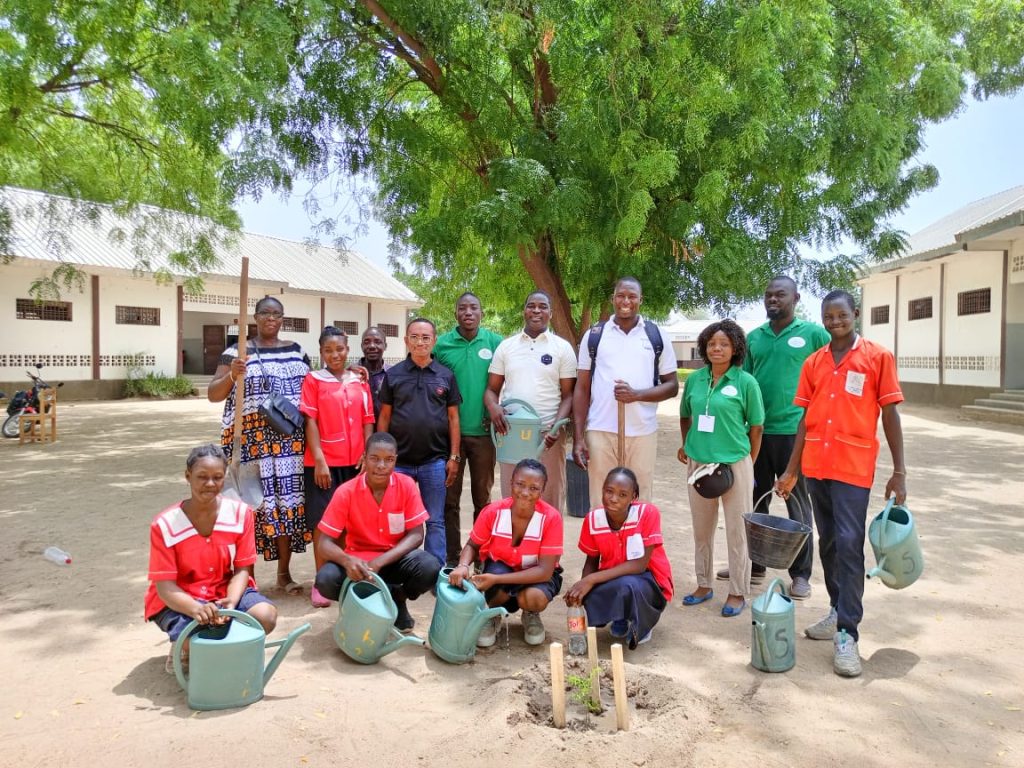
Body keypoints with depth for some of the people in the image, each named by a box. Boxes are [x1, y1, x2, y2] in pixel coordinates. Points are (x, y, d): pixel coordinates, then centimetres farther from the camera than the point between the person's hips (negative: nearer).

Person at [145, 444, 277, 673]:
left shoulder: (240, 513, -10)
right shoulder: (165, 524, -16)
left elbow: (242, 569, -6)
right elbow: (164, 586, -17)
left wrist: (231, 601, -28)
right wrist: (197, 609, -37)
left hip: (226, 592, 2)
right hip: (179, 601, -2)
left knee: (266, 616, -26)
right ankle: (185, 650, 5)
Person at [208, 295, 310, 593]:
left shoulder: (296, 351, 15)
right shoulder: (237, 351, 2)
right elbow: (213, 395, -2)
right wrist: (231, 375, -21)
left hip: (290, 440, 4)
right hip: (252, 439, -3)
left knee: (288, 501, 5)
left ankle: (284, 573, 19)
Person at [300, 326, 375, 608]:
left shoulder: (360, 381, 10)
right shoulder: (313, 379, 0)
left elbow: (367, 421, 10)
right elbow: (310, 421, -5)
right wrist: (319, 460, -12)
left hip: (355, 462, 3)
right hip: (324, 462, -3)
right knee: (322, 521, 0)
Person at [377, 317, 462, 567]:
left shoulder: (446, 376, 5)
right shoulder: (393, 374, 4)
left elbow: (453, 418, 6)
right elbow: (384, 417, 6)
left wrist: (454, 457, 1)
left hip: (435, 461, 0)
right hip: (399, 461, 0)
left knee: (435, 522, 7)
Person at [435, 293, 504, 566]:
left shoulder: (495, 342, 1)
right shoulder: (441, 344, 1)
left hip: (483, 431, 0)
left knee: (482, 497, 11)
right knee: (449, 499, 7)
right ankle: (452, 559, 19)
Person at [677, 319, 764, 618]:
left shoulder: (745, 382, -8)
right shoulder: (695, 379, 2)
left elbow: (756, 427, -3)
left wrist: (747, 464, -1)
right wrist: (687, 446, 9)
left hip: (734, 464, -4)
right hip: (698, 463, 4)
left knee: (737, 531, 6)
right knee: (702, 529, 15)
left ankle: (738, 592, 21)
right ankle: (704, 584, 32)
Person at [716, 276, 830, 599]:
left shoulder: (814, 334, -3)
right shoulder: (754, 337, 9)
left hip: (795, 431, -4)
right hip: (756, 430, 4)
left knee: (797, 503, 6)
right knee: (756, 501, 13)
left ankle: (801, 574, 19)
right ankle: (753, 565, 27)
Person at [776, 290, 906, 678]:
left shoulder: (878, 357, -3)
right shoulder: (813, 363, 8)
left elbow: (890, 415, -3)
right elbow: (805, 418, 10)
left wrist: (899, 471, -6)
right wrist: (792, 470, 10)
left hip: (853, 467, -5)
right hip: (816, 466, 5)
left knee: (849, 544, -8)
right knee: (828, 542, 14)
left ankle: (847, 634, -2)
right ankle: (839, 611, 29)